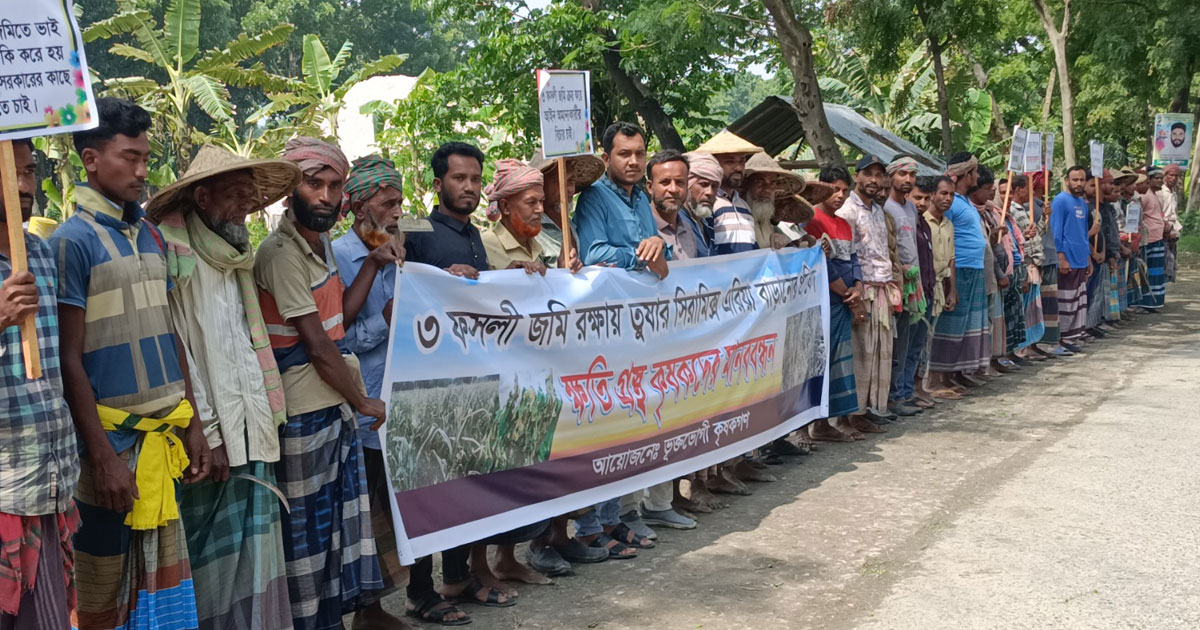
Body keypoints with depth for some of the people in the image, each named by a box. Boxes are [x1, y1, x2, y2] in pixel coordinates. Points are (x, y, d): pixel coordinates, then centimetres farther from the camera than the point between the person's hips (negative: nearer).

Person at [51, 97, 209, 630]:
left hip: (165, 433, 6)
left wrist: (191, 423, 12)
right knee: (105, 587, 5)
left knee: (163, 574, 13)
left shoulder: (150, 235, 11)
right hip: (113, 439, -6)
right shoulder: (73, 240, -10)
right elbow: (69, 358, -12)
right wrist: (101, 455, -14)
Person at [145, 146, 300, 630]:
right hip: (211, 437, -7)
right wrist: (206, 434, -15)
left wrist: (266, 420, 12)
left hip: (252, 432, 7)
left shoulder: (234, 257, 15)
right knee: (214, 554, 1)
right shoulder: (173, 254, -10)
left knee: (254, 552, 10)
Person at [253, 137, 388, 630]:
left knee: (340, 516, 14)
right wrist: (363, 401, -7)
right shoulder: (281, 253, -17)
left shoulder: (320, 242, 12)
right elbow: (317, 344, -16)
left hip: (337, 402, 9)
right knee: (307, 523, 2)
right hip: (304, 409, -9)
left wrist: (373, 265, 6)